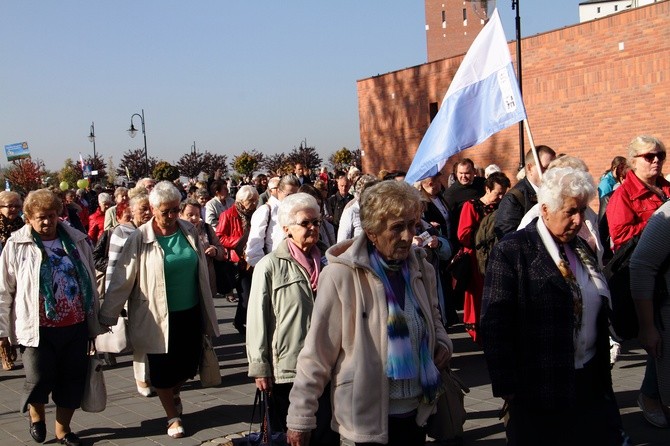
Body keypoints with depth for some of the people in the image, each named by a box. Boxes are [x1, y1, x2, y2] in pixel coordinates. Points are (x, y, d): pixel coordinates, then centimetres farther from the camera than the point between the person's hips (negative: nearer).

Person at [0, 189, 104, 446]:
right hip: (38, 328, -3)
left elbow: (91, 283, 11)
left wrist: (96, 323, 13)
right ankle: (36, 414, 35)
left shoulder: (77, 241, 4)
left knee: (72, 380, 10)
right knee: (39, 379, 1)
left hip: (76, 327, 3)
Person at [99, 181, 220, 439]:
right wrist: (107, 316, -11)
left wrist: (207, 310, 15)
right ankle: (173, 417, 29)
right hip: (158, 317, -4)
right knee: (163, 370, 8)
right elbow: (122, 279, -11)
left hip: (190, 313, 4)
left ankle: (174, 394, 46)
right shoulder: (140, 239, -13)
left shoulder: (189, 232, -1)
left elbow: (202, 272, 10)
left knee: (189, 364, 14)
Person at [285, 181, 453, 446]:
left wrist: (442, 343, -2)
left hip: (416, 411, 5)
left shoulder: (421, 270, 0)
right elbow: (317, 353, -13)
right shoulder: (341, 276, -17)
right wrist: (301, 418, -10)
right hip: (371, 417, -5)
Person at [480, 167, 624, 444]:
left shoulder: (582, 248, 10)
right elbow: (495, 324, -15)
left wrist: (603, 376, 17)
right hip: (540, 388, -6)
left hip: (591, 382, 7)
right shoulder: (512, 252, -12)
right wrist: (507, 388, -15)